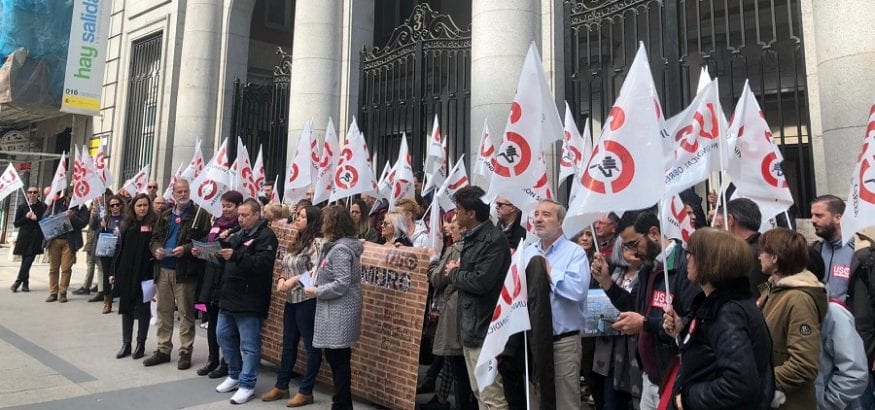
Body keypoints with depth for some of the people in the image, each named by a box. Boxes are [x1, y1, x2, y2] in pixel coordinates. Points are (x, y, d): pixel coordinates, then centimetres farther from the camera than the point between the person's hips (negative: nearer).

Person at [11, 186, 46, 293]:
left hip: (36, 238, -1)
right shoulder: (22, 207, 7)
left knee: (28, 261, -8)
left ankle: (18, 282, 2)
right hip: (24, 237, 1)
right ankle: (25, 283, 11)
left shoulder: (43, 207, 4)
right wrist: (26, 217, -10)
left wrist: (36, 218, -12)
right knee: (26, 261, 2)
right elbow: (16, 223, 6)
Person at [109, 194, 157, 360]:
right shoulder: (126, 224, 10)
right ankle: (126, 344, 21)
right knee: (126, 308, 11)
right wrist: (113, 272, 8)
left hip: (145, 273, -4)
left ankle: (141, 344, 16)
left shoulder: (154, 224, -4)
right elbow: (119, 249, 11)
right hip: (126, 272, 4)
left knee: (143, 309, 5)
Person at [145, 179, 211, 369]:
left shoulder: (199, 215, -3)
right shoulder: (165, 216, 15)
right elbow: (154, 238, 19)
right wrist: (156, 249, -2)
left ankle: (185, 352, 10)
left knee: (186, 313, 1)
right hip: (163, 270, 6)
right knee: (163, 310, 12)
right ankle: (163, 350, 24)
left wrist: (186, 249, -21)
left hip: (185, 271, -6)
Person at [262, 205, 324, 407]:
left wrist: (295, 280, -21)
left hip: (307, 300, -9)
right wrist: (282, 279, 0)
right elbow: (287, 268, 19)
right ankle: (281, 386, 30)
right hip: (291, 300, 9)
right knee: (288, 344, 17)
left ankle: (306, 391, 13)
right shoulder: (296, 241, 14)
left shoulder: (316, 242, -12)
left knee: (311, 345, 3)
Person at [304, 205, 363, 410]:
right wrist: (317, 280, 7)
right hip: (334, 311, 11)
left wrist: (316, 292, -13)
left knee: (339, 359, 0)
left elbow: (341, 285, -23)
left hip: (340, 313, -11)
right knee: (335, 357, 17)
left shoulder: (340, 250, -19)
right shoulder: (336, 246, 13)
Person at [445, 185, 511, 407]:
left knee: (491, 397, -4)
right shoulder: (472, 237, 13)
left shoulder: (495, 239, -17)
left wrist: (454, 273, -8)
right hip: (470, 326, 10)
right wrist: (458, 270, -2)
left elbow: (481, 281, -25)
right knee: (479, 392, 18)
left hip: (485, 329, -10)